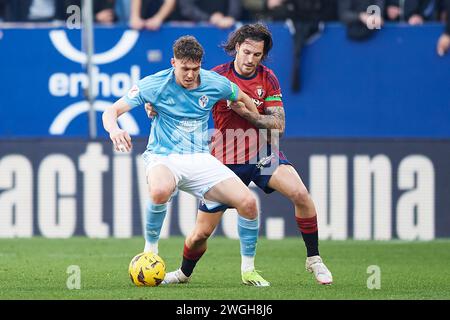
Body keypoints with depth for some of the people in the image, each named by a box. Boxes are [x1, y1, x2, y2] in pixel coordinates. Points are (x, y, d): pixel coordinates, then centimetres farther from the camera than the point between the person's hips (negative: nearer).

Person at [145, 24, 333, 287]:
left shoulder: (267, 78, -3)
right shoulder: (218, 75, -9)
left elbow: (278, 125, -7)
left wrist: (247, 112, -21)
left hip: (261, 153, 1)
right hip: (226, 159, -1)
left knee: (300, 194, -26)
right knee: (201, 233, 0)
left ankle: (314, 260, -9)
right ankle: (184, 273, 33)